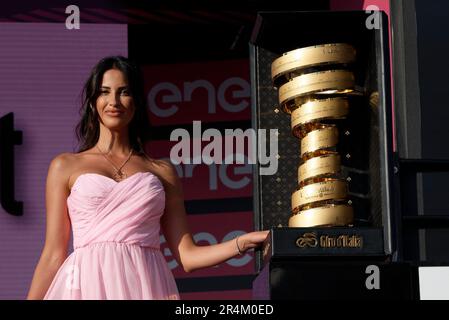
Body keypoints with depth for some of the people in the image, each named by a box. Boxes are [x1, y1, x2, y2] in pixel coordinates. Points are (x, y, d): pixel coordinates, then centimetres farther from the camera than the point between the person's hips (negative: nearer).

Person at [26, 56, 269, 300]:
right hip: (87, 287, -1)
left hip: (146, 286, 1)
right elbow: (53, 255, 7)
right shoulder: (65, 166, 11)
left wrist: (242, 243, -5)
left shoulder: (162, 172, 14)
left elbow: (186, 256, 8)